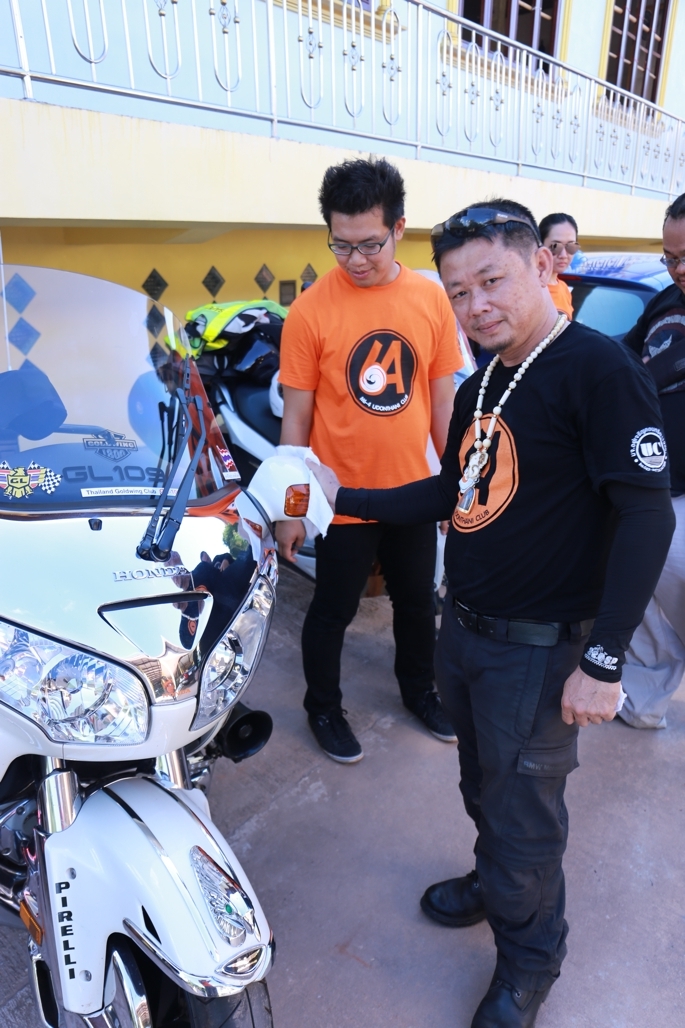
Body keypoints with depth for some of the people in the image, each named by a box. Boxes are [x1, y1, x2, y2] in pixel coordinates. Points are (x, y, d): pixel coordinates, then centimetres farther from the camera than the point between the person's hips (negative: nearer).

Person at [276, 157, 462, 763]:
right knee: (333, 611, 15)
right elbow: (296, 416, -8)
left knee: (418, 603, 22)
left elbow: (444, 401, 4)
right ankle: (323, 708, 39)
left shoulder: (432, 300, -4)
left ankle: (419, 690, 48)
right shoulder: (311, 310, -13)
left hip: (414, 493, 4)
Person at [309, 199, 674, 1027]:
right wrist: (341, 496, 5)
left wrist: (602, 661, -23)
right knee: (484, 789, 26)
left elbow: (647, 515, -21)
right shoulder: (479, 388, 9)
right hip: (464, 631, 7)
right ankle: (494, 882, 53)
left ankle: (528, 958, 38)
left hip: (538, 648, -7)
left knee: (524, 816, 11)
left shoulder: (597, 369, -18)